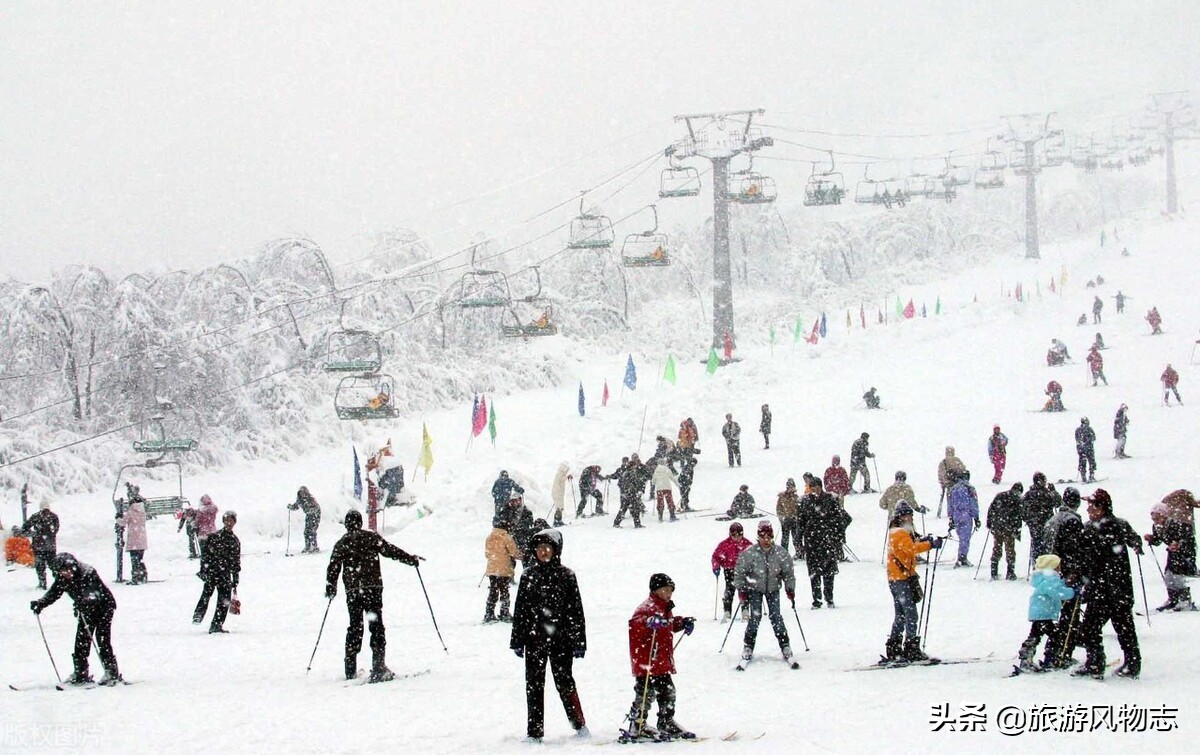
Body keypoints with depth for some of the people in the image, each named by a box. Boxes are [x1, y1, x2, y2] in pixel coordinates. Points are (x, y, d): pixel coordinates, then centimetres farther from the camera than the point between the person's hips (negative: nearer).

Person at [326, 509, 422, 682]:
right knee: (376, 626, -3)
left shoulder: (341, 543, 8)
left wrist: (330, 588, 13)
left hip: (352, 591, 2)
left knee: (354, 627, 13)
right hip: (373, 587, -2)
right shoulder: (371, 537, 2)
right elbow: (390, 550, -1)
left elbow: (333, 567, 5)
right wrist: (411, 559, 8)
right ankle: (378, 667, -15)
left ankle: (351, 669, 12)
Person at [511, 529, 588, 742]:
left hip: (560, 638, -2)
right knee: (534, 685, 3)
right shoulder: (529, 575, 7)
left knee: (564, 681, -2)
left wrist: (579, 641, -1)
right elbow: (520, 609, 9)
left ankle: (579, 724, 11)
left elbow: (575, 610, 3)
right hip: (534, 638, 2)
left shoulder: (566, 576, 2)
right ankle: (535, 732, 8)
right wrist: (517, 640, 6)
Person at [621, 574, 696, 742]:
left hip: (662, 662, 10)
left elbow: (671, 624, 37)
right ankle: (636, 728, -2)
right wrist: (649, 621, -52)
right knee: (647, 692, -9)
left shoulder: (665, 608, 17)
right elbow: (635, 622, -33)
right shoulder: (648, 607, -14)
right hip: (646, 661, -10)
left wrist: (683, 622, 19)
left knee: (667, 691, 16)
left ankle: (667, 724, 28)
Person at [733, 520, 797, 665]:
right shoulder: (749, 553, -20)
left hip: (773, 588, 1)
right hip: (755, 588, -1)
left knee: (776, 617, -7)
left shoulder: (780, 553, -13)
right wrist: (741, 589, -11)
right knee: (755, 617, -12)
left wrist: (790, 589, -5)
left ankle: (785, 647, 1)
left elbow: (788, 573, 0)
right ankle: (748, 647, -2)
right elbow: (739, 572, -9)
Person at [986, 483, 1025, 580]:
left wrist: (989, 524, 14)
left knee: (996, 550, 12)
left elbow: (990, 509, 8)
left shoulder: (999, 496, 8)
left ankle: (994, 573, 10)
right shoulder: (1017, 500, -6)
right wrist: (1017, 532, -8)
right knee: (1010, 550, 7)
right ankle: (1010, 573, 6)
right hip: (1008, 529, -4)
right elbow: (1017, 517, -9)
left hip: (996, 528, 4)